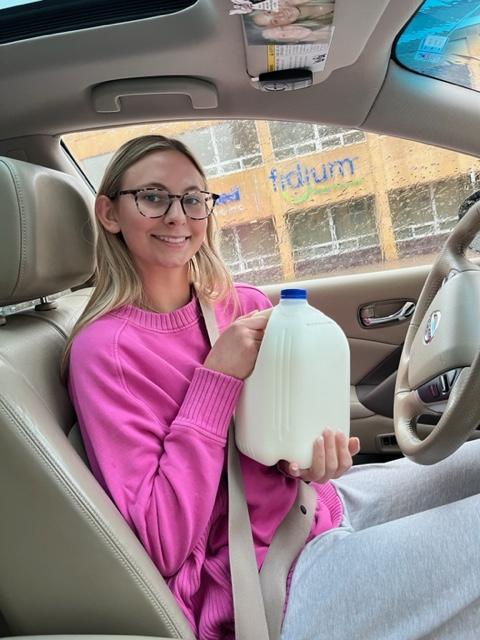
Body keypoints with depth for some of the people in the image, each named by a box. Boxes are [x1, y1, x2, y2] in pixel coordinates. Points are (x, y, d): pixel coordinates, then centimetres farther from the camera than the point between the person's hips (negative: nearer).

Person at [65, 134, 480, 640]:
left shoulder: (246, 305, 1)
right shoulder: (104, 349, -16)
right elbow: (163, 550, -18)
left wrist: (314, 451, -12)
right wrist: (218, 377, -22)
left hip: (324, 502, 7)